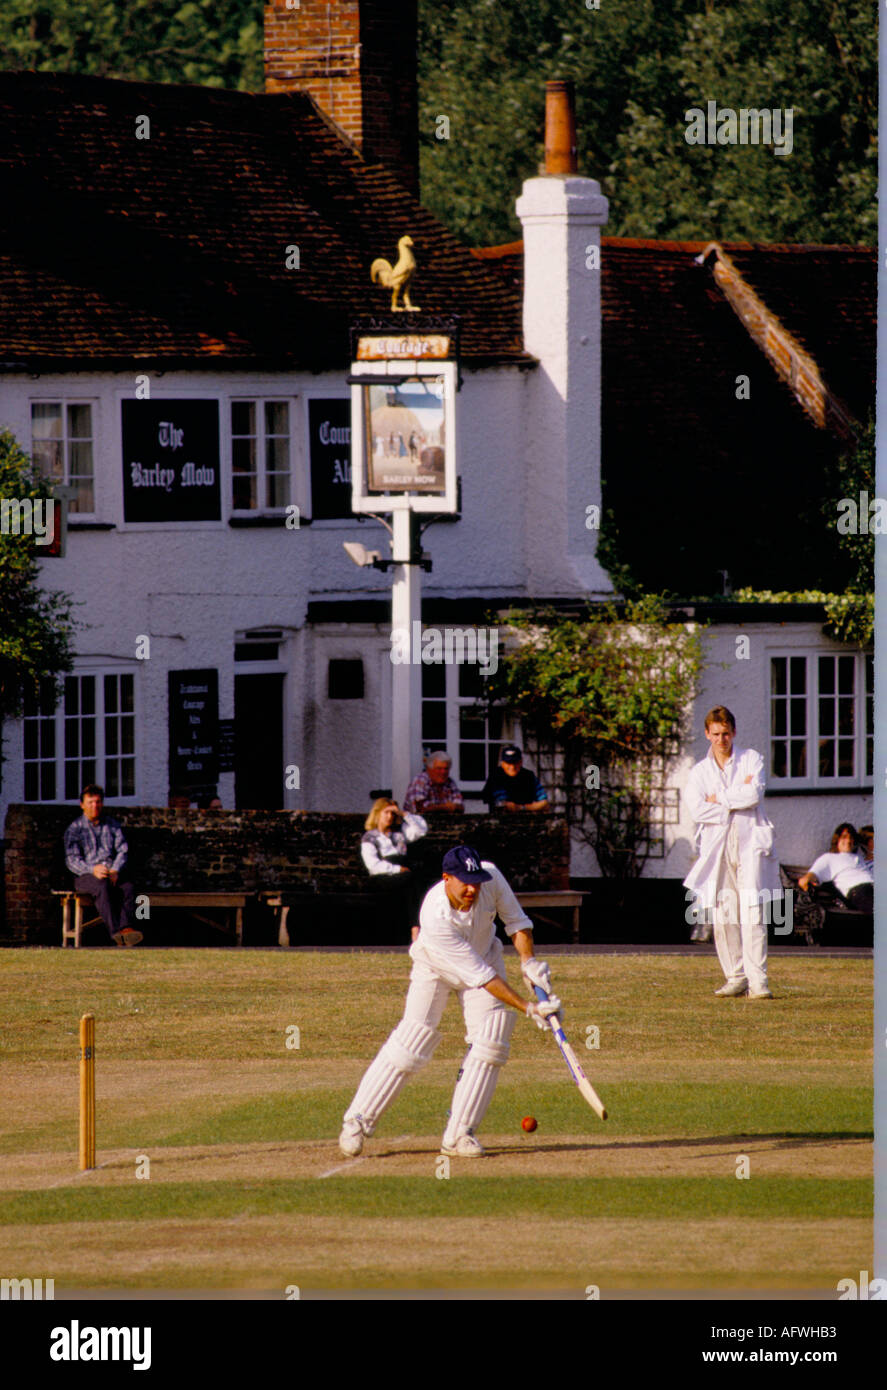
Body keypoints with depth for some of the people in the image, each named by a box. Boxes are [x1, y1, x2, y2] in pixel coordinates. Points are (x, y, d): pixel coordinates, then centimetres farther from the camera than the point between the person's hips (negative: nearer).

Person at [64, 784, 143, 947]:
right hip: (85, 876, -3)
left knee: (128, 888, -32)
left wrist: (115, 871, -14)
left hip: (114, 872, 3)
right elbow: (72, 860, -3)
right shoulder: (74, 829, 8)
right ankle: (116, 932, -53)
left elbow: (122, 851, 8)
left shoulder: (113, 825, 18)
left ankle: (126, 928, -52)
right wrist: (93, 870, -23)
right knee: (103, 887, -38)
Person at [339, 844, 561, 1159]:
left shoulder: (490, 877, -28)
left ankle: (459, 1133, -7)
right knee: (412, 1041, -14)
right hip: (436, 969, -4)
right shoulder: (435, 917, -40)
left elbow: (516, 920, -8)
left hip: (485, 954, 4)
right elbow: (481, 977, -36)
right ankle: (357, 1122, 0)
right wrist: (527, 1008, -38)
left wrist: (528, 960, -25)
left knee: (490, 1043, -12)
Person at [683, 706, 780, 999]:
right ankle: (736, 977, 6)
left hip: (750, 843, -2)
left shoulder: (751, 760, 10)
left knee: (752, 913, -11)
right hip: (717, 846, 2)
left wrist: (720, 799, -1)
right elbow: (697, 809, -4)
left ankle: (757, 980, -14)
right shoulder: (700, 771, 13)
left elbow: (755, 793, -8)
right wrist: (738, 800, -5)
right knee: (723, 915, -3)